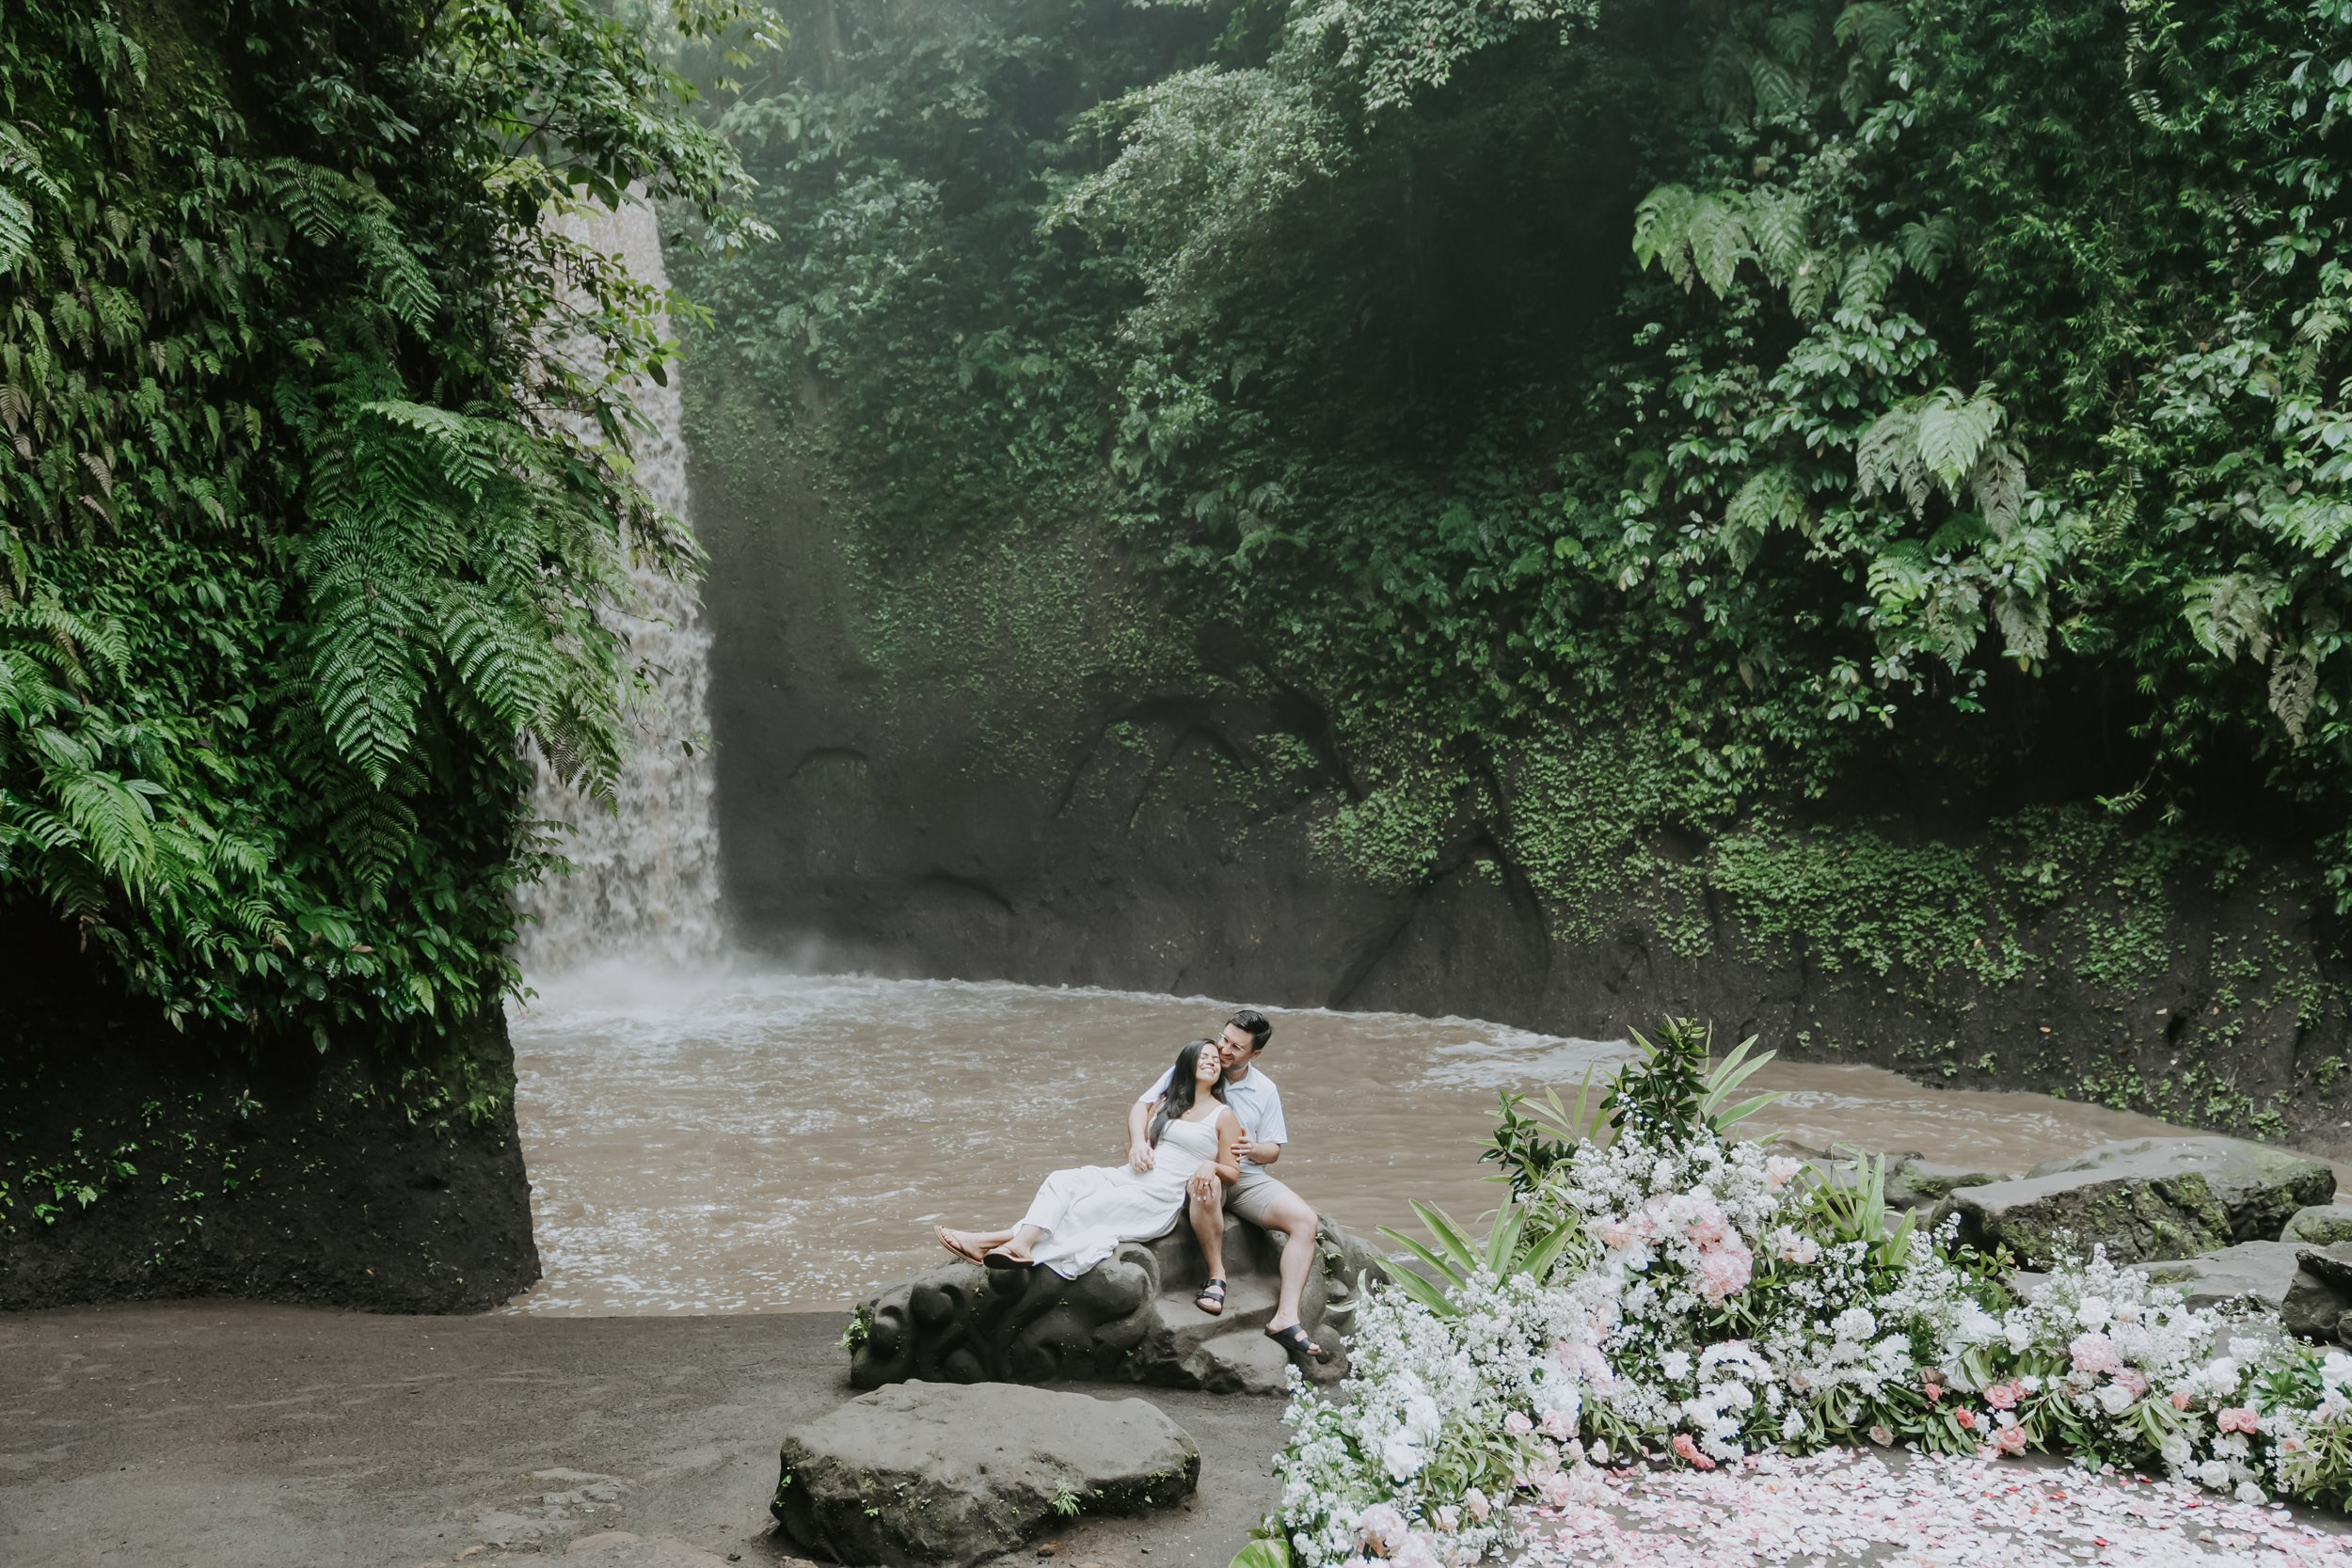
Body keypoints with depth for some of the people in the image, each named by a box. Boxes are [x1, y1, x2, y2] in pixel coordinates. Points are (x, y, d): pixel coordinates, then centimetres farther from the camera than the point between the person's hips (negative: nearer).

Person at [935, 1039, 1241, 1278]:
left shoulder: (1224, 1116, 6)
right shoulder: (1164, 1102, 22)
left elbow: (1233, 1174, 6)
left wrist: (1212, 1166, -15)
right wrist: (1139, 1149, 4)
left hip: (1161, 1198, -6)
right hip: (1130, 1176, 6)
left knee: (1084, 1209, -26)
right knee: (1061, 1181, -21)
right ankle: (1020, 1244, -42)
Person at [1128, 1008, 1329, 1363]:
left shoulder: (1265, 1090, 8)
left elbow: (1273, 1150, 11)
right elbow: (1142, 1107, -1)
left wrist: (1254, 1149, -14)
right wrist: (1138, 1142, -23)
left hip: (1247, 1177, 4)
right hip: (1194, 1171, -3)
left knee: (1306, 1221, -19)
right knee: (1207, 1184, -42)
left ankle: (1286, 1319, -23)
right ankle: (1216, 1276, -24)